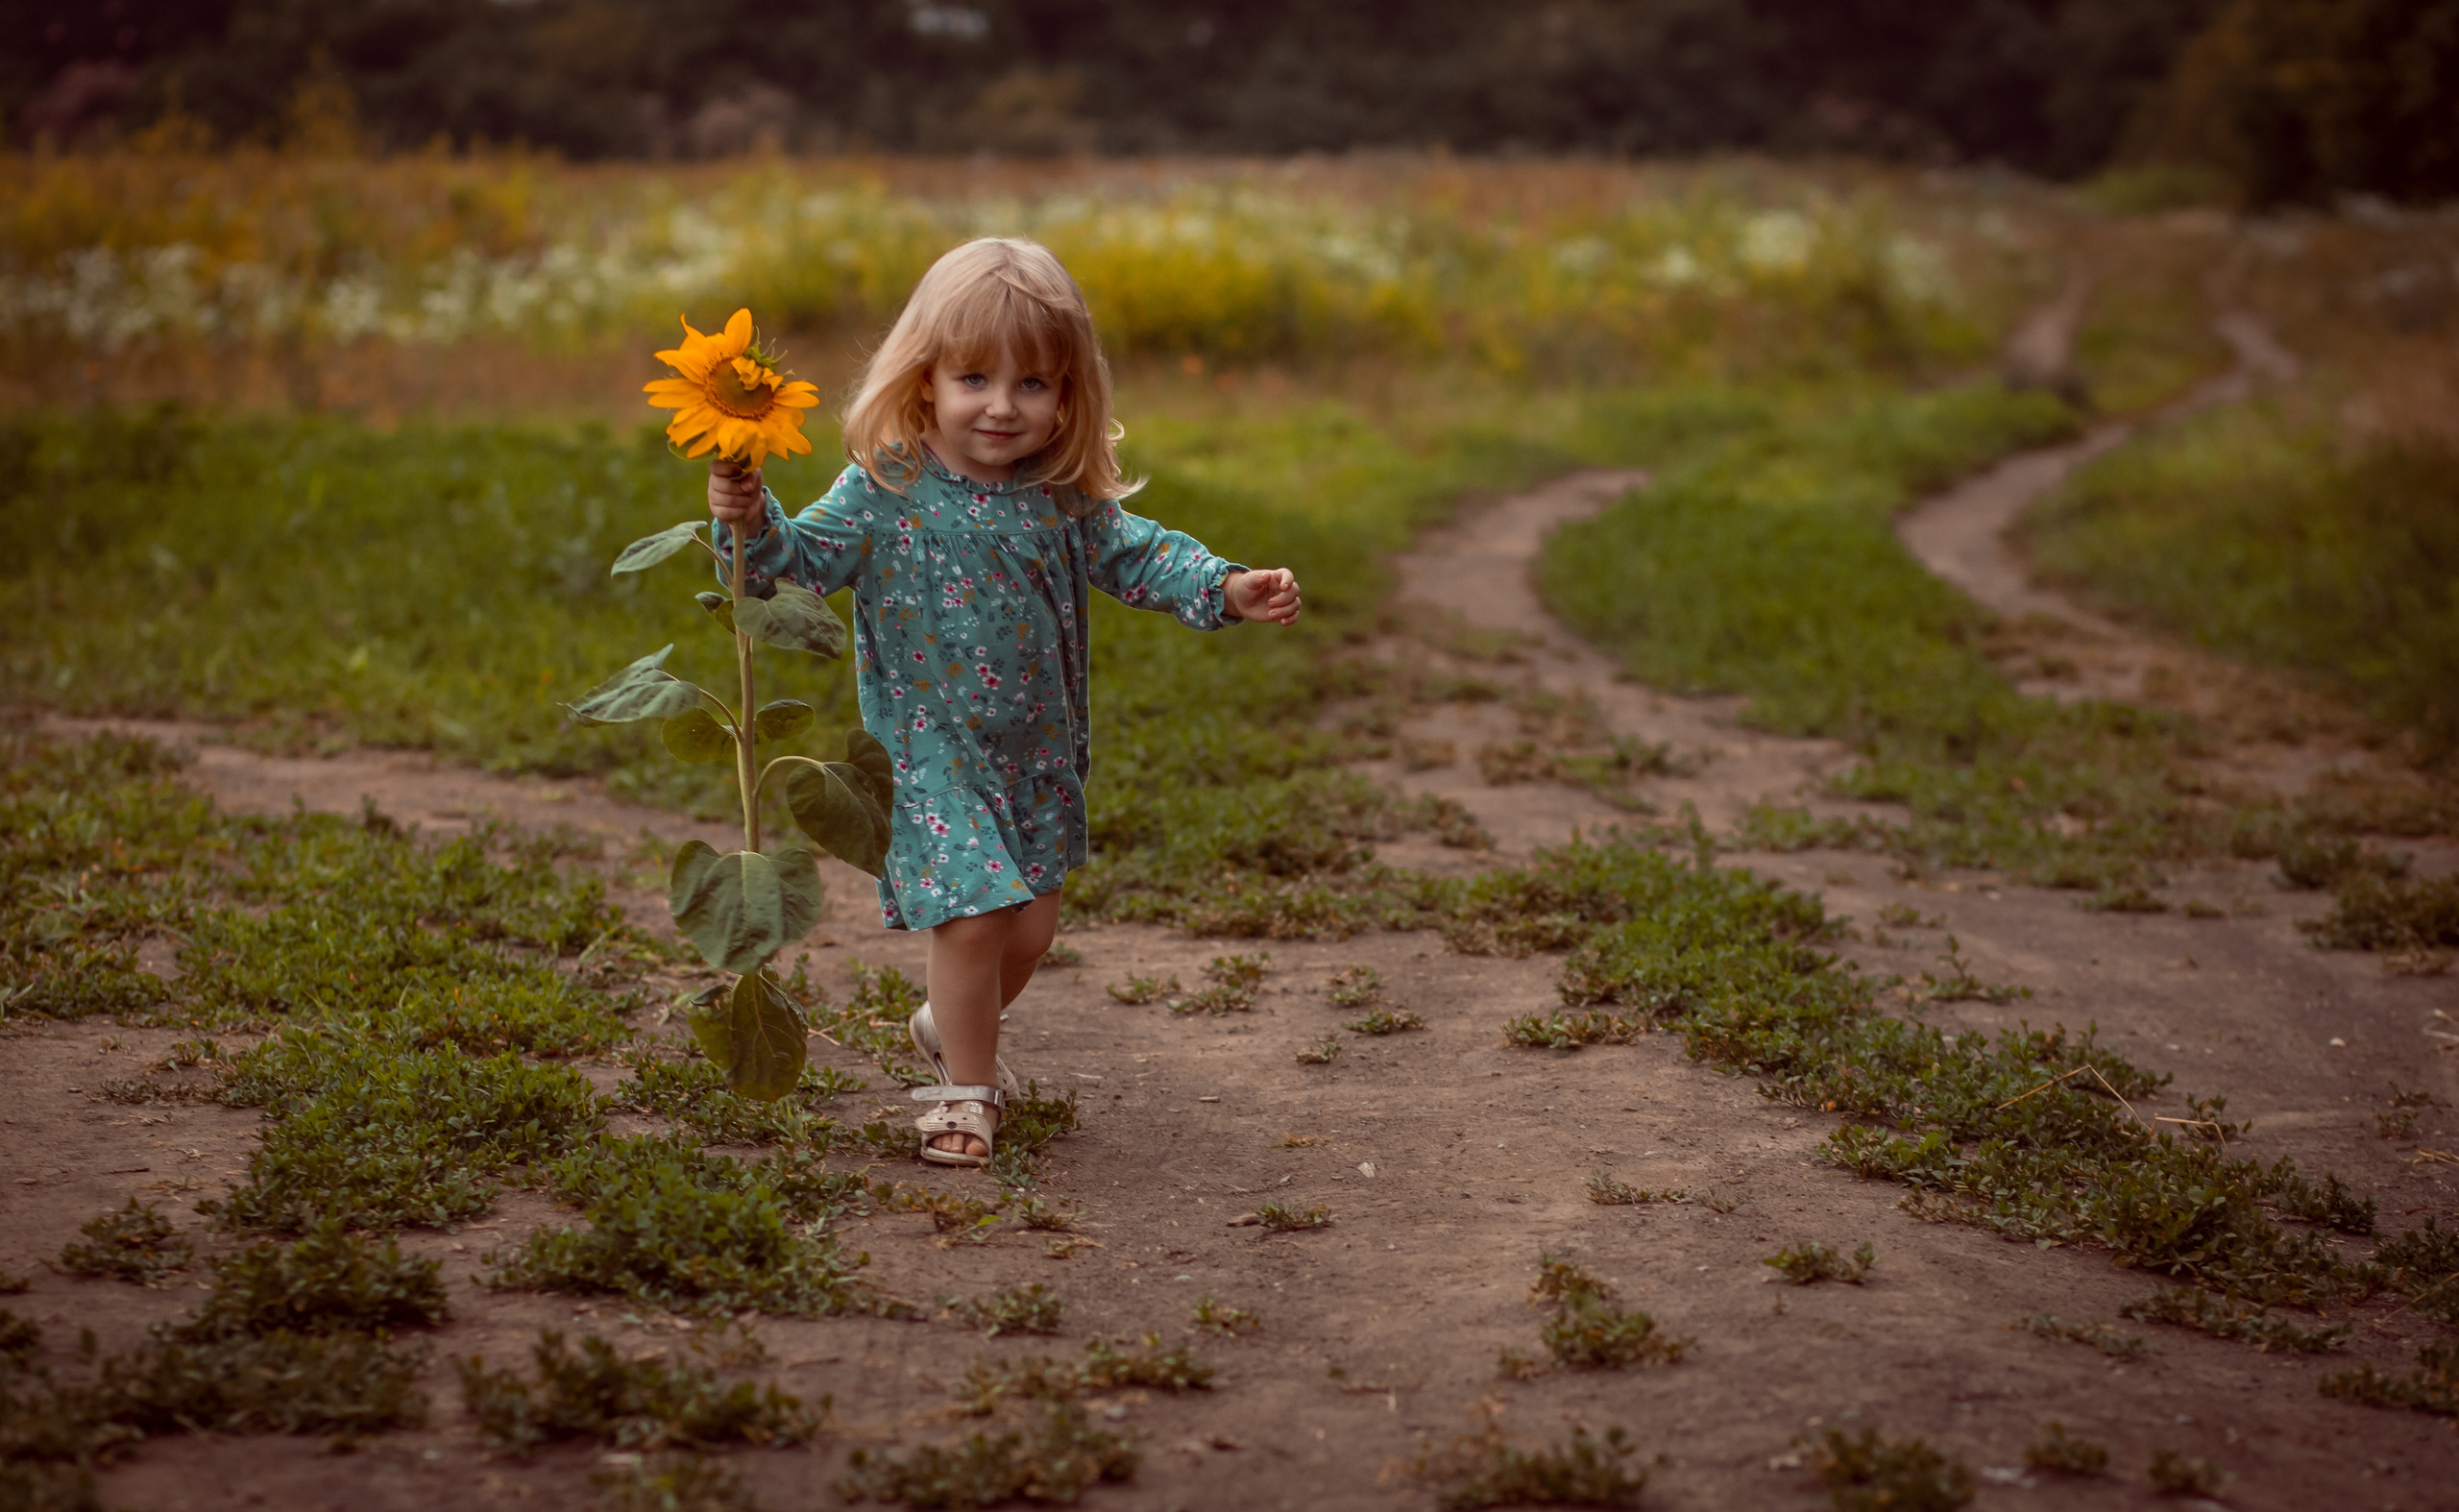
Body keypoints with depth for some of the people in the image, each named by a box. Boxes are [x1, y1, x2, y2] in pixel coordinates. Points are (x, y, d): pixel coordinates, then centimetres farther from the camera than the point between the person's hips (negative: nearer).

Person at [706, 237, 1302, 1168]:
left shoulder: (1065, 496, -3)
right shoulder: (887, 488, -14)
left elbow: (1133, 557, 5)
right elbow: (807, 556, -14)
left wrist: (1228, 588, -8)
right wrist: (752, 521, -33)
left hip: (1036, 752, 5)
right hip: (931, 751, -5)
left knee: (1030, 925, 12)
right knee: (973, 915, -12)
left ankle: (950, 1027, 42)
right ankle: (965, 1089, 10)